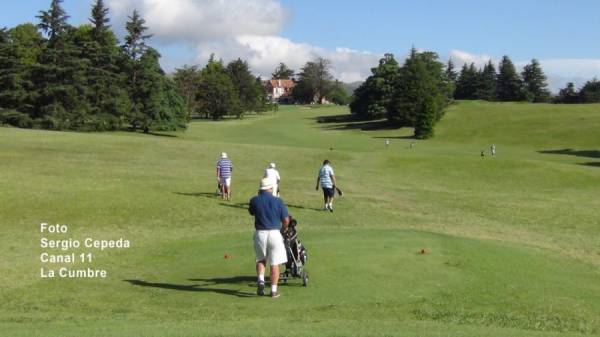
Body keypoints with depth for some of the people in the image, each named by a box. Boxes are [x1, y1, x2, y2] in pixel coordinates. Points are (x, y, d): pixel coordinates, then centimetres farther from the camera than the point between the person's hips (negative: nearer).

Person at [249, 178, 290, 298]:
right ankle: (273, 290, 10)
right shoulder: (278, 201, -6)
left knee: (260, 260, 22)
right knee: (274, 264, 7)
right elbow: (286, 221, -4)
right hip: (274, 233, -1)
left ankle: (261, 280, 1)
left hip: (260, 233, 1)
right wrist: (282, 226, 19)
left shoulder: (254, 200, -4)